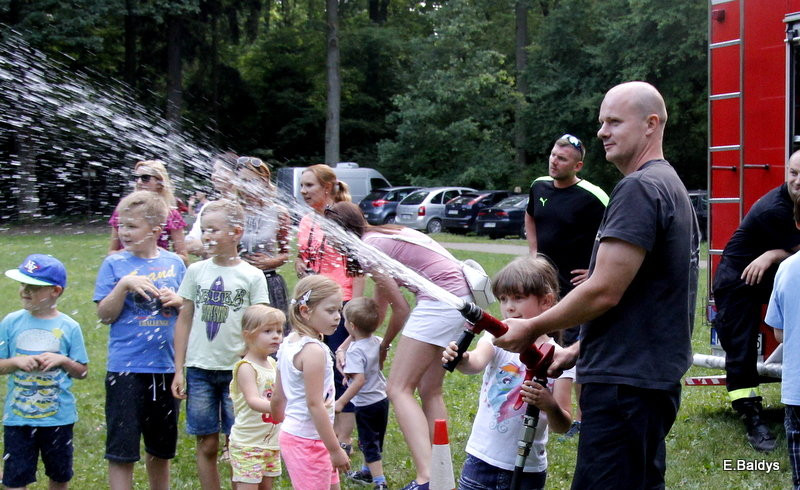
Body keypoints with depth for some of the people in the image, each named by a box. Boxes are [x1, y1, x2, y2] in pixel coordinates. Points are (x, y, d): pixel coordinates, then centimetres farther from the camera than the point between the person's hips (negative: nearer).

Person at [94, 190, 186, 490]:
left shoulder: (174, 263, 5)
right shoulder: (115, 264, -3)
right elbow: (105, 315, -6)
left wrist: (178, 301, -7)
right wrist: (124, 285, -19)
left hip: (166, 366, 3)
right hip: (125, 367, -3)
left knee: (161, 448, 15)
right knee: (121, 450, -2)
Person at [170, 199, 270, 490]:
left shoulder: (252, 276, -2)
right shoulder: (196, 271, 4)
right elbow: (184, 320, 8)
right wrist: (179, 370, 4)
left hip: (237, 370, -2)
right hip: (199, 370, 2)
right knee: (207, 446, 6)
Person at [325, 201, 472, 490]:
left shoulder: (368, 248, -8)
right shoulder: (383, 236, 20)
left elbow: (401, 308, -6)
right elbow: (379, 305, 26)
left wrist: (384, 345, 11)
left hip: (440, 299, -10)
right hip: (460, 297, 10)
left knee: (399, 389, -8)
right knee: (429, 391, 16)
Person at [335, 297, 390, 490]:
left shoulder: (355, 351, -24)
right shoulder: (378, 342, -1)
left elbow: (359, 380, -32)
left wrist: (341, 402, -28)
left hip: (366, 405, -8)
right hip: (382, 398, 8)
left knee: (369, 445, 1)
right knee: (375, 441, 23)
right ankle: (367, 472, 42)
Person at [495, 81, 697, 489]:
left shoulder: (638, 188, -15)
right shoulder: (670, 185, 18)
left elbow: (604, 293, -19)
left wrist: (532, 328, -6)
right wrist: (580, 349, 20)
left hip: (625, 381, -11)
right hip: (657, 375, 11)